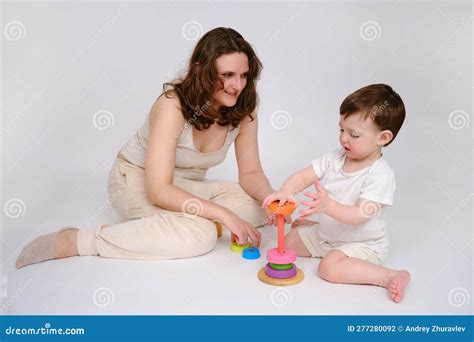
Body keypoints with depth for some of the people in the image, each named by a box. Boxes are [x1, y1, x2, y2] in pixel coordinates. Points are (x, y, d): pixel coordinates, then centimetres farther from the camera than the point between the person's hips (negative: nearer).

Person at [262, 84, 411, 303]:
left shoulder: (380, 174, -25)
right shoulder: (334, 159, -6)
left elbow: (359, 215, -32)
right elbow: (303, 177, -12)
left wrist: (327, 205, -49)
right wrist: (285, 192, -34)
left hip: (362, 244, -6)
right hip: (326, 234, 7)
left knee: (329, 267, -29)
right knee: (289, 241, 6)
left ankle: (390, 276, -18)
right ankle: (312, 227, 34)